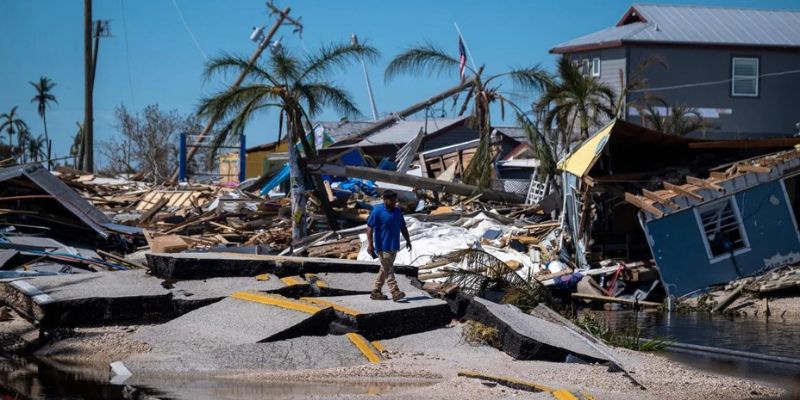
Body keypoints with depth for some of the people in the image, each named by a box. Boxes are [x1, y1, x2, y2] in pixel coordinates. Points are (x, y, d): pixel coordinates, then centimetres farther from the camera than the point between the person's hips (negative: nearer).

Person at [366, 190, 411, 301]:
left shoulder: (397, 211, 11)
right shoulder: (377, 211, -9)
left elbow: (403, 227, 18)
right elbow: (370, 227, -12)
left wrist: (408, 240, 13)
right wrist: (370, 243, -18)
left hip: (393, 246, 7)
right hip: (383, 246, -7)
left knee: (385, 269, 11)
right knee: (388, 269, -9)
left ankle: (376, 292, 17)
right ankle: (395, 292, -12)